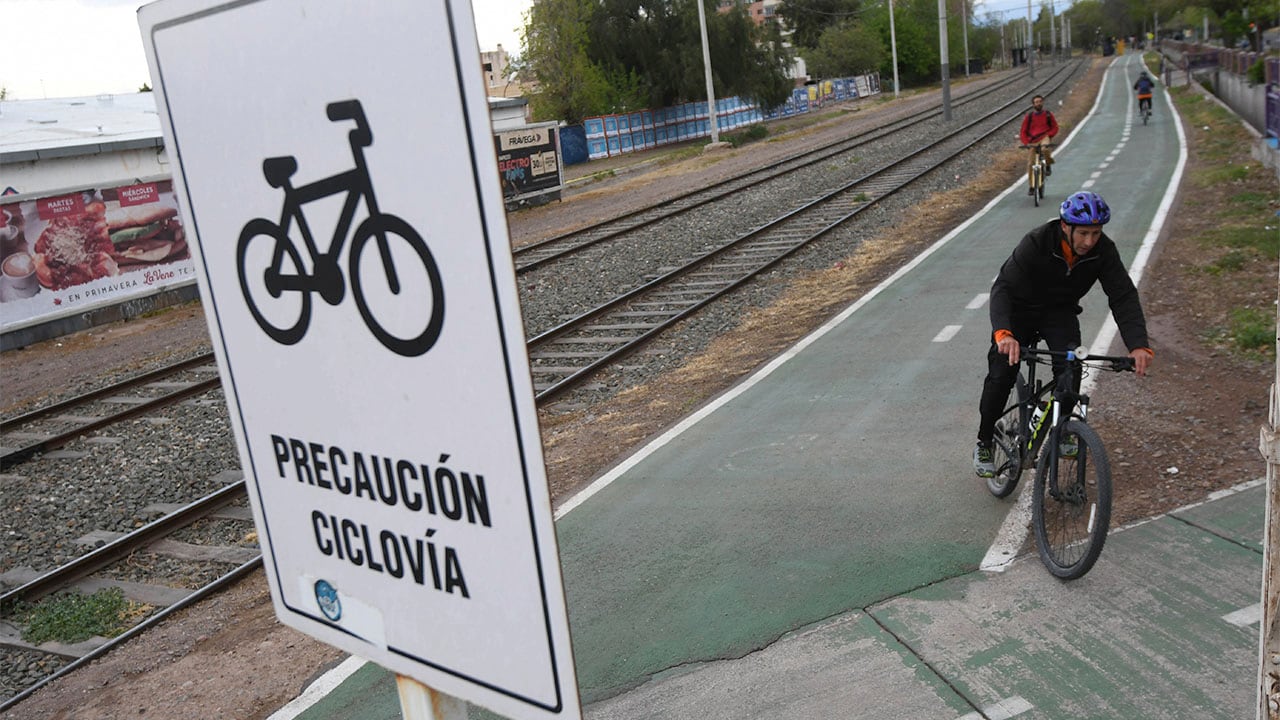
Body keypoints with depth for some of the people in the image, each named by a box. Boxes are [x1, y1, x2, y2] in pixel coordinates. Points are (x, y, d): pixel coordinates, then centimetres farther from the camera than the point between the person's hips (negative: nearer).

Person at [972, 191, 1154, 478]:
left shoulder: (1104, 250, -21)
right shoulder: (1036, 243, -32)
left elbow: (1124, 296, -24)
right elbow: (1003, 287, -40)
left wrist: (1138, 345, -39)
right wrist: (1003, 333, -58)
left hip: (1060, 312, 3)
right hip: (1021, 309, -2)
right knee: (1001, 375, -15)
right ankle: (984, 444, 4)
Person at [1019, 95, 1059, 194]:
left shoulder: (1048, 114, 4)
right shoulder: (1029, 116, 4)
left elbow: (1055, 128, 7)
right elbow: (1023, 132, 5)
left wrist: (1048, 135, -11)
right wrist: (1026, 142, -11)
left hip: (1045, 137, -2)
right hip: (1033, 141, 2)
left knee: (1045, 148, -38)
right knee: (1030, 164, -5)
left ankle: (1048, 165, -7)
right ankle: (1031, 187, 10)